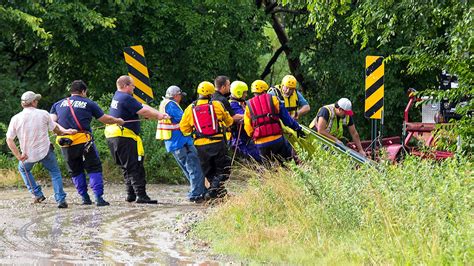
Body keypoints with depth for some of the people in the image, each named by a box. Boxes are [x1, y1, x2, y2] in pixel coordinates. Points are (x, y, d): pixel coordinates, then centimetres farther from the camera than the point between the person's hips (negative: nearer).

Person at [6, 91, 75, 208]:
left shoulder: (16, 119, -6)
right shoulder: (43, 114, -8)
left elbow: (9, 140, -8)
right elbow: (56, 129, 3)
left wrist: (18, 156, -5)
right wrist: (64, 131, 22)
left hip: (28, 155, 1)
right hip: (45, 152, -1)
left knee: (23, 169, 30)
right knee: (55, 172, 17)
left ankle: (37, 194, 21)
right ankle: (61, 199, 3)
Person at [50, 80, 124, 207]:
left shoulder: (58, 104, 13)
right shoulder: (89, 103, 6)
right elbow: (105, 119, 11)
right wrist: (118, 121, 27)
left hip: (65, 144, 3)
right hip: (83, 141, -3)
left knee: (76, 171, 17)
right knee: (94, 169, 5)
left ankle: (85, 198, 15)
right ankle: (99, 198, -5)